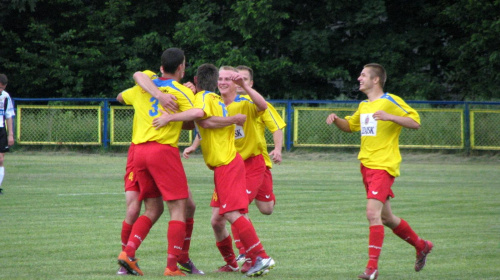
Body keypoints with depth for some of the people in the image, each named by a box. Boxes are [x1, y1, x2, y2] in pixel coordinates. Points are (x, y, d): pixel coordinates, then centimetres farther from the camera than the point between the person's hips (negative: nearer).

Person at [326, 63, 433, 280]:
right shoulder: (363, 106, 16)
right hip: (366, 165, 9)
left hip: (383, 166, -9)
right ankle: (421, 246, 35)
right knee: (385, 217, 16)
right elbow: (350, 126, 32)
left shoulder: (390, 102, -8)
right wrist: (336, 120, 10)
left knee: (373, 213, -19)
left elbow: (415, 122, -13)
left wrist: (389, 116, -25)